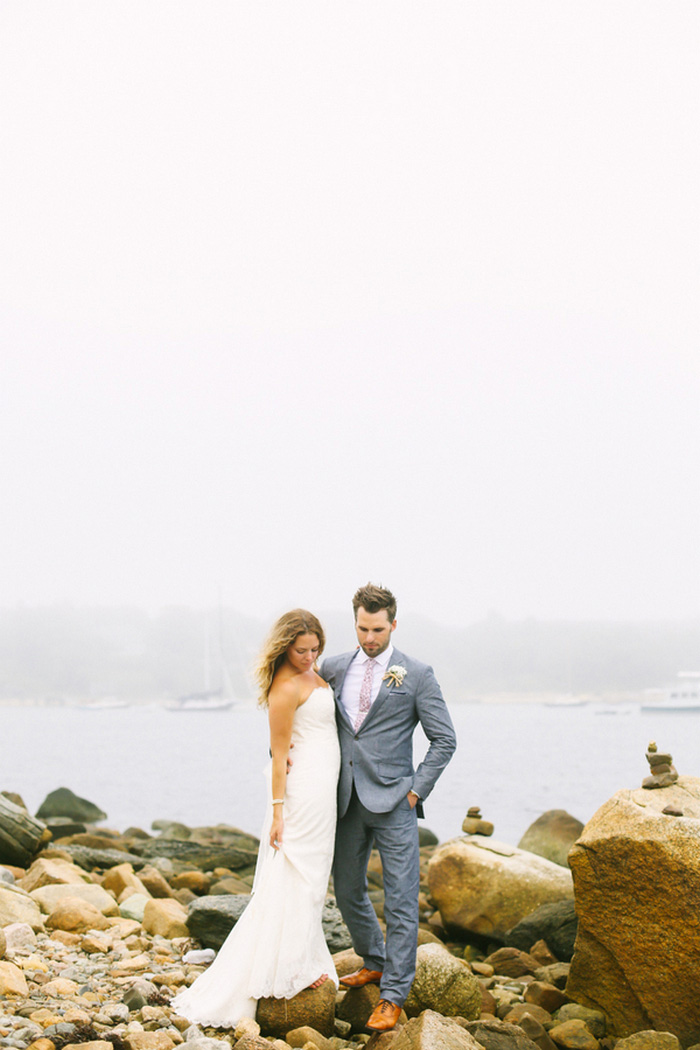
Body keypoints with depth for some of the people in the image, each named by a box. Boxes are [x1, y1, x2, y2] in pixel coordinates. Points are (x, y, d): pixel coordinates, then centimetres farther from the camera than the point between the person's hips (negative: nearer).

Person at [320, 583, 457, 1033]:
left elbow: (445, 739, -2)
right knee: (347, 890, 15)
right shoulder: (334, 668, 7)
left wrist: (417, 790, -7)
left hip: (392, 802, -5)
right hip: (348, 801, 5)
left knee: (401, 900, -5)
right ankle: (374, 962, 37)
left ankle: (393, 996, -1)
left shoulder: (417, 675, -3)